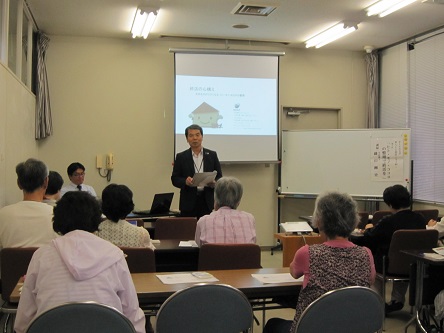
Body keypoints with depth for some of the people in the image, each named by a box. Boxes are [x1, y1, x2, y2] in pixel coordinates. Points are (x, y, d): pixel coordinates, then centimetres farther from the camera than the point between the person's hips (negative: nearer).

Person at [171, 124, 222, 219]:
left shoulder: (212, 155, 8)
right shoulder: (181, 157, 6)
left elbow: (219, 177, 9)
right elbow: (174, 179, 4)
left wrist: (214, 183, -13)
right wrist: (185, 181, -17)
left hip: (207, 201, 1)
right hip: (188, 203, -1)